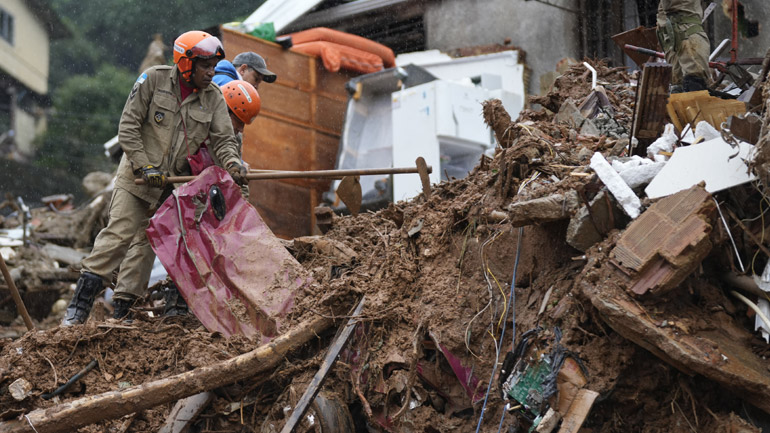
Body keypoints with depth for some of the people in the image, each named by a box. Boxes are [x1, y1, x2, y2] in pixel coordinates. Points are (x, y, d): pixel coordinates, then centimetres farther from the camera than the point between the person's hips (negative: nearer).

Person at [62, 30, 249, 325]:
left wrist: (232, 162, -26)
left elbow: (223, 138, -4)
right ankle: (79, 306, -8)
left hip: (172, 184, 3)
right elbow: (127, 127, -9)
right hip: (137, 175, -3)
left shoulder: (213, 97, 1)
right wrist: (145, 167, -16)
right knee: (119, 234, -12)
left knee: (147, 242, 4)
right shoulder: (154, 80, -9)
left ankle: (120, 311, 11)